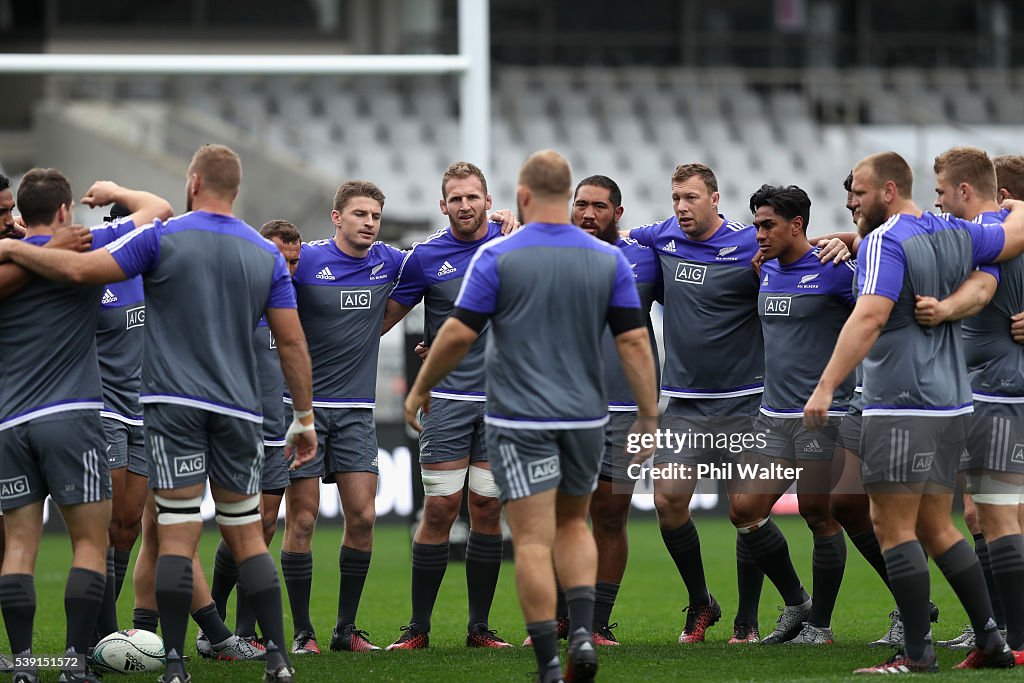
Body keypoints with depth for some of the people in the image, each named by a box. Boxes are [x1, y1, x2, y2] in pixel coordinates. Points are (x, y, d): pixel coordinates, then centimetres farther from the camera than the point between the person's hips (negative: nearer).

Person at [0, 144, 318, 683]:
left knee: (176, 534, -4)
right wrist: (304, 417, 13)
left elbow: (80, 269, -9)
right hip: (238, 410, 3)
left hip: (173, 403, -3)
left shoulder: (163, 238, -3)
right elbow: (292, 342, 5)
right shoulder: (266, 254, 6)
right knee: (247, 534, 10)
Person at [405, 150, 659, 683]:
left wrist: (420, 389, 5)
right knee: (573, 524, 21)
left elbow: (458, 333, -8)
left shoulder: (497, 257, -8)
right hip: (585, 418, 3)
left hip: (519, 419, -3)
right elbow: (634, 341, -2)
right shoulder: (608, 260, 0)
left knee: (532, 542, -1)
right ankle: (583, 633, 1)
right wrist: (649, 417, 3)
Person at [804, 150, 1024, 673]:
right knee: (934, 527, 14)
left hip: (902, 408, -9)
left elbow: (869, 317, -24)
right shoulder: (954, 235, 9)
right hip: (950, 402, 9)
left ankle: (917, 652, -7)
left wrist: (826, 386, -26)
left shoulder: (884, 241, -13)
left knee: (892, 524, -5)